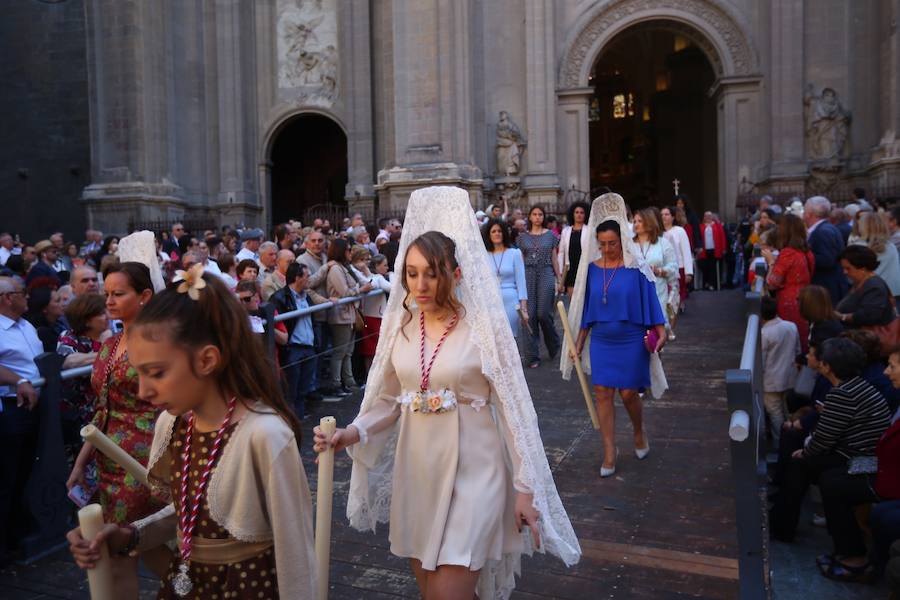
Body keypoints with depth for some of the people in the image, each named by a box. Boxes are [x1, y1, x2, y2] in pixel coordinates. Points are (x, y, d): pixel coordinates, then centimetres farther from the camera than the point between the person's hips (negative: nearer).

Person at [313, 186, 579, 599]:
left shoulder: (483, 326, -12)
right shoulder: (400, 325, 1)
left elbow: (513, 408, -9)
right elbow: (389, 399, 7)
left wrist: (525, 487, -8)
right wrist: (354, 433, -12)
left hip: (471, 471, -5)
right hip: (416, 469, 5)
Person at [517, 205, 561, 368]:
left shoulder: (550, 235, 8)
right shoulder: (522, 237, 9)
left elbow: (554, 259, 9)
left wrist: (559, 279, 6)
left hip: (546, 274, -1)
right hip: (528, 275, 1)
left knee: (543, 313, -8)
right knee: (530, 315, -2)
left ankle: (554, 346, 21)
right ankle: (532, 357, 5)